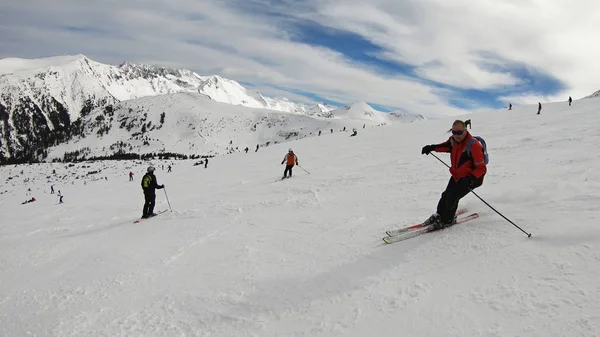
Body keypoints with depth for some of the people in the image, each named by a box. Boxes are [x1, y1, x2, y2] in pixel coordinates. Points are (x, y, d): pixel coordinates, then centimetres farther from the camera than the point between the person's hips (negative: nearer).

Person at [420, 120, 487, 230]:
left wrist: (471, 178, -44)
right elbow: (446, 146, 21)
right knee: (446, 195, 9)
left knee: (452, 197, -13)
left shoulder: (473, 145, -27)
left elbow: (481, 168, -27)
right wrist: (432, 148, 7)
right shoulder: (453, 140, -6)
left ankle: (447, 220, 10)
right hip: (456, 175, 7)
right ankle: (439, 215, 33)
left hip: (470, 178, -7)